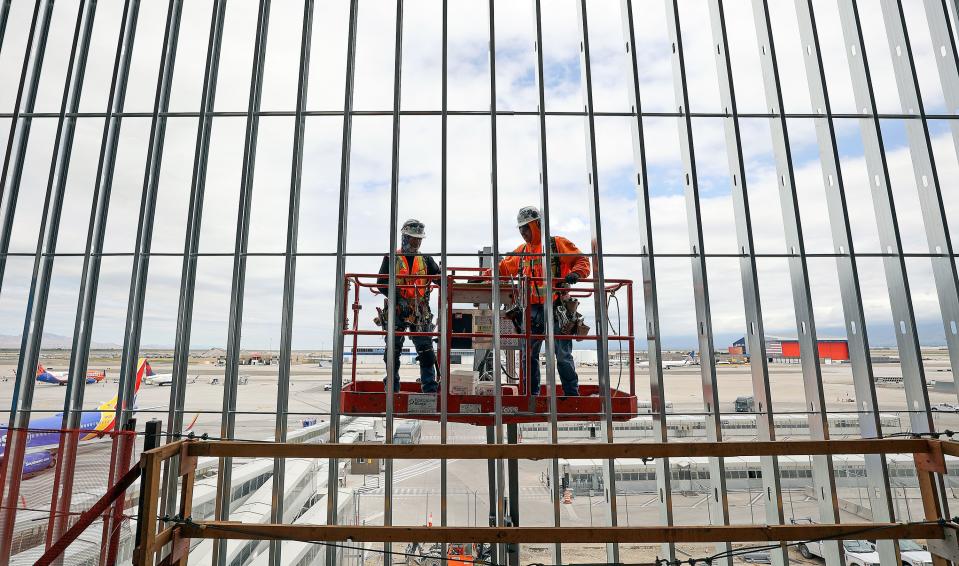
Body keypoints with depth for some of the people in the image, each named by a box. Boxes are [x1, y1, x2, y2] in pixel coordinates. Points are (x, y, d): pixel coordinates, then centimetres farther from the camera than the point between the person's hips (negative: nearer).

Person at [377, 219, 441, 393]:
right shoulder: (391, 259, 4)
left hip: (420, 312, 2)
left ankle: (430, 388, 6)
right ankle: (392, 389, 15)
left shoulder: (426, 260, 13)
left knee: (426, 351, -1)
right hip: (397, 311, -2)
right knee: (393, 351, 4)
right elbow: (381, 283, -3)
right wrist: (399, 299, -16)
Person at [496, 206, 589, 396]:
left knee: (563, 355, -1)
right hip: (532, 311, 6)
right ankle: (531, 394, 20)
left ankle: (572, 394, 10)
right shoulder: (521, 251, 19)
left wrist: (575, 274, -18)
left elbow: (582, 260, 0)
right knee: (529, 355, 8)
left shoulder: (557, 244, 2)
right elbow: (502, 268, 25)